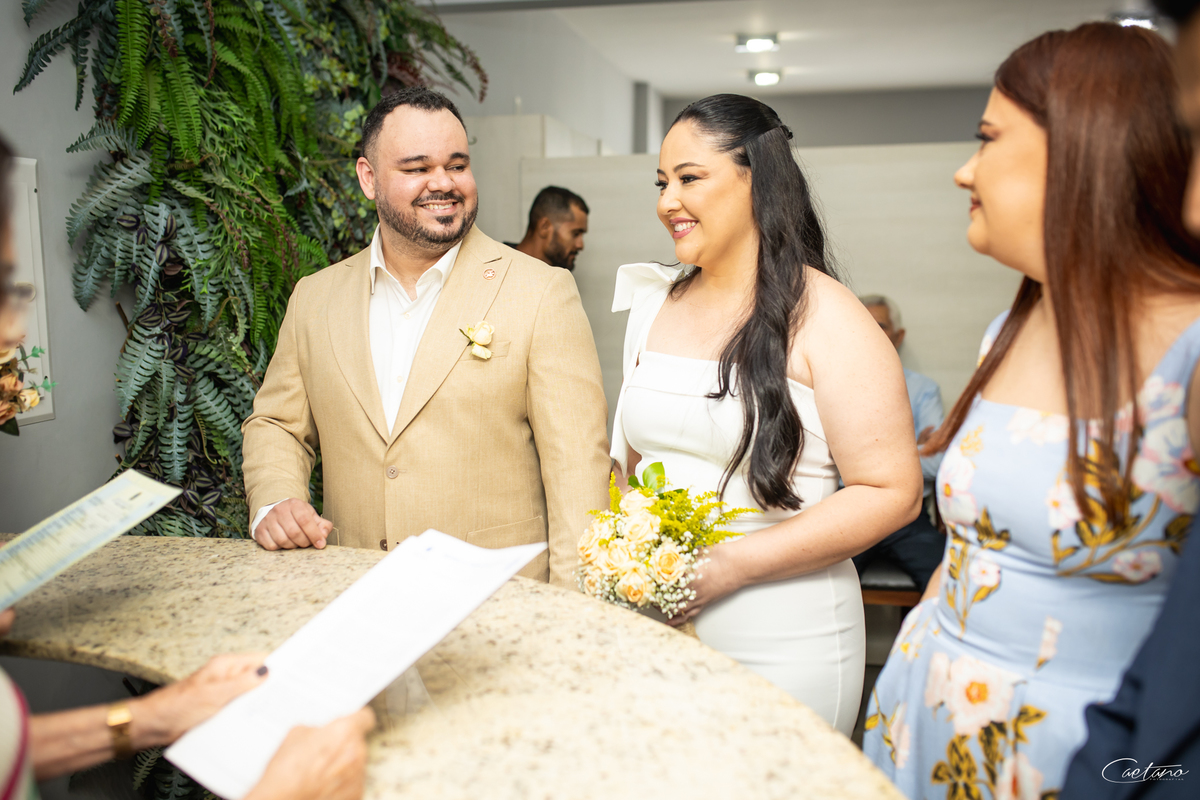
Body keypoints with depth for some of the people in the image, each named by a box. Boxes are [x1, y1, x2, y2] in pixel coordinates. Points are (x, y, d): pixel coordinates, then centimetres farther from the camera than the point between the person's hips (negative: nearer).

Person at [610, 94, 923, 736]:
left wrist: (731, 563, -20)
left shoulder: (823, 316, -11)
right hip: (652, 628, 5)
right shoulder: (653, 304, 7)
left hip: (781, 650, -5)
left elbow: (891, 492, -14)